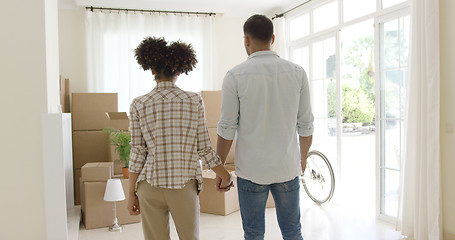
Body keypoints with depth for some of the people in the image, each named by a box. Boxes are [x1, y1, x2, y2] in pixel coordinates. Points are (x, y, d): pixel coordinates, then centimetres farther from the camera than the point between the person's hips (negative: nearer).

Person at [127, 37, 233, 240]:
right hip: (184, 185, 0)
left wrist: (131, 193, 6)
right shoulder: (194, 101, -4)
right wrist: (225, 176, 12)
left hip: (150, 187, 1)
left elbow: (137, 153, -3)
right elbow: (204, 149, -2)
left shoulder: (139, 105, -3)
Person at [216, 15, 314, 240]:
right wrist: (303, 156, 20)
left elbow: (227, 129, -8)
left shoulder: (235, 75, -9)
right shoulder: (297, 73, -1)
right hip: (287, 168, 3)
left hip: (251, 170, -2)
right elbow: (306, 124, 3)